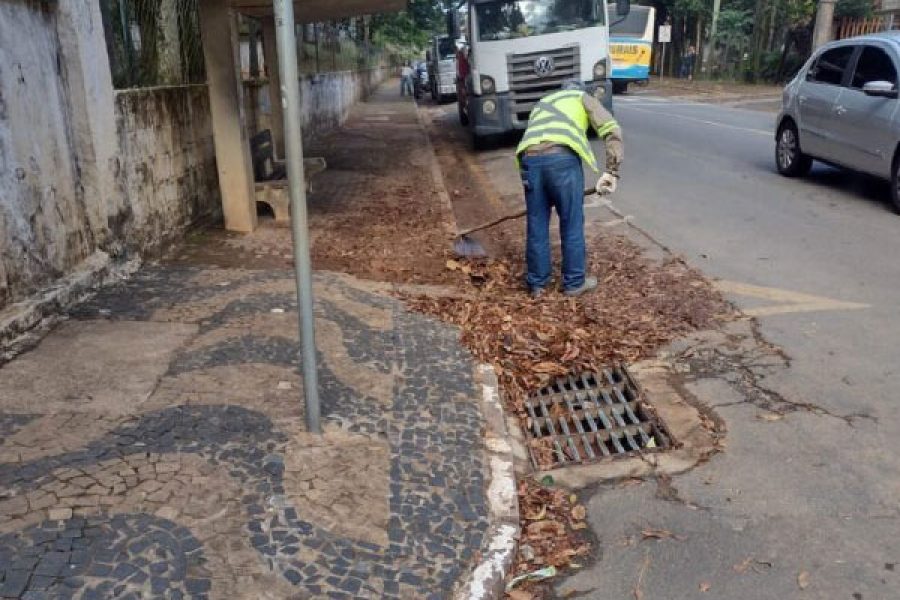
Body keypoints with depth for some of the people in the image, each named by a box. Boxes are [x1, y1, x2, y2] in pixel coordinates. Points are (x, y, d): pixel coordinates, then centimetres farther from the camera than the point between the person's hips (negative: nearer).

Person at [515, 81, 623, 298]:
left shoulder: (541, 104, 39)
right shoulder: (583, 97, 25)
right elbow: (612, 130, 7)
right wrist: (612, 171, 4)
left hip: (529, 159, 4)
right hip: (562, 158, -4)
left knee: (536, 225, 15)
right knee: (572, 224, 10)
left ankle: (536, 283, 26)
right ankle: (574, 282, 22)